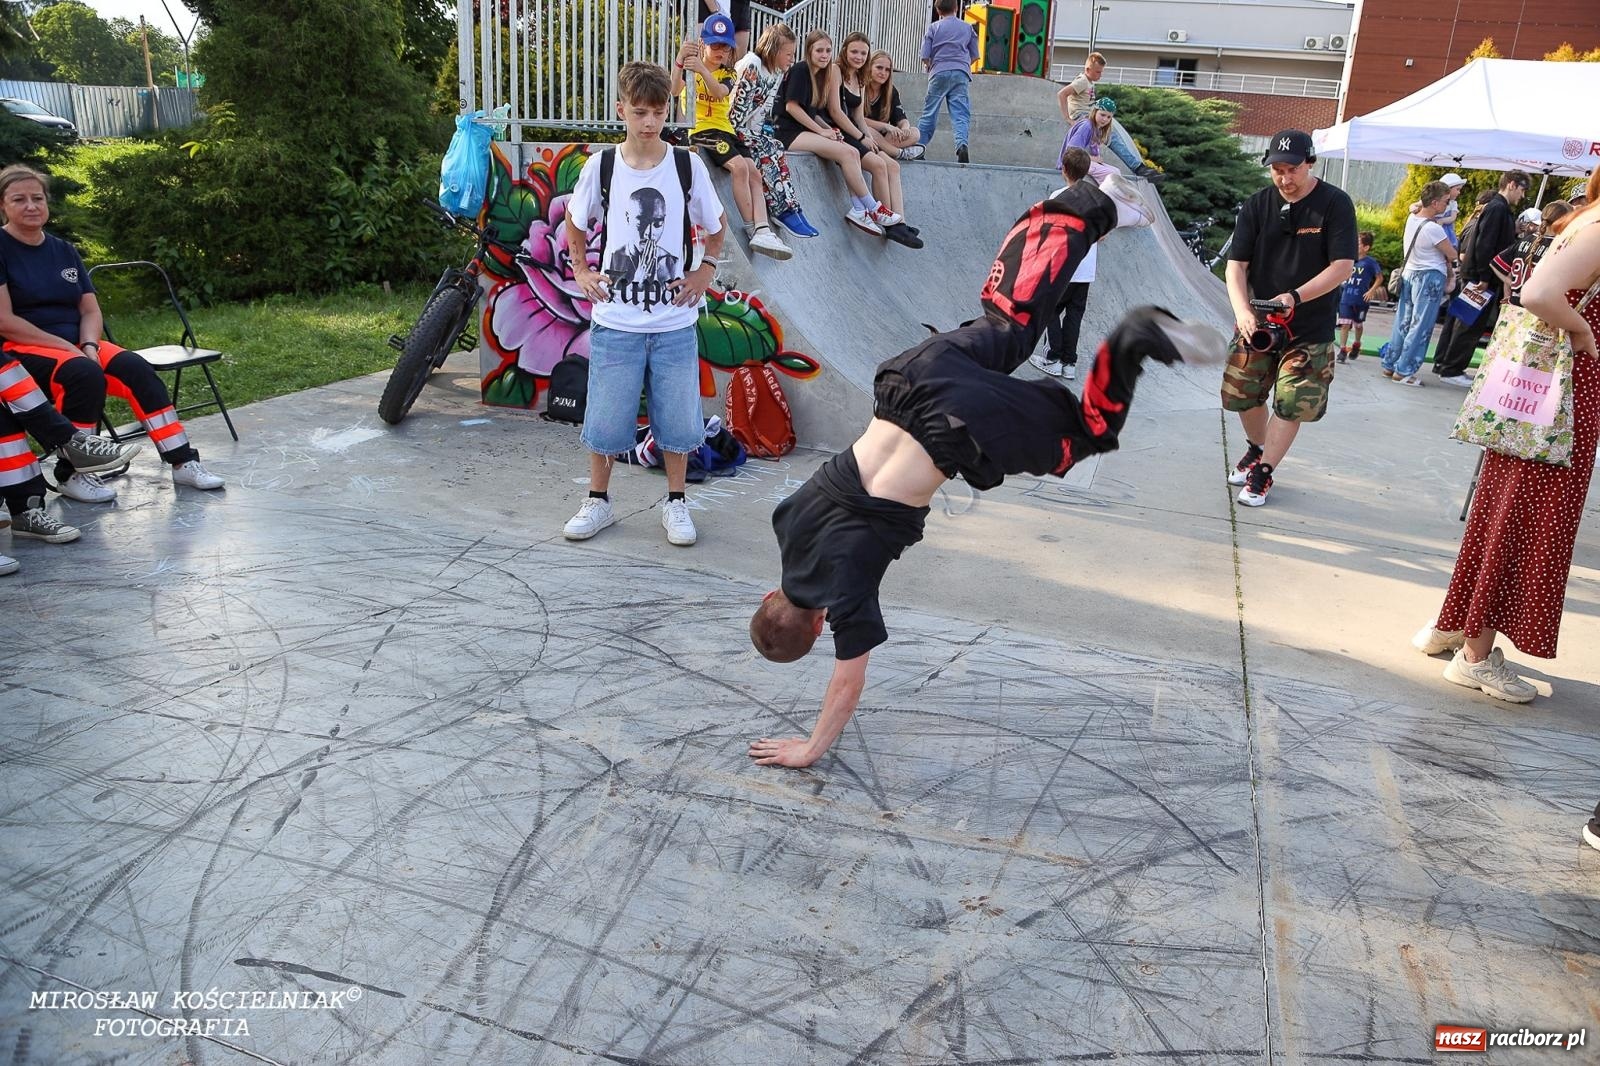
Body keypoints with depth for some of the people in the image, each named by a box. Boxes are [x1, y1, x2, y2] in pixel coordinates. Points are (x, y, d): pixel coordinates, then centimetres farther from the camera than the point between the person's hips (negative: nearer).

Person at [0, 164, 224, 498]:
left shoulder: (64, 251, 12)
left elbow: (91, 310, 9)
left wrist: (88, 346, -11)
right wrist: (66, 347, -18)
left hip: (76, 345, 6)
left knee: (137, 369, -20)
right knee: (85, 374, -34)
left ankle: (183, 461, -19)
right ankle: (71, 474, -22)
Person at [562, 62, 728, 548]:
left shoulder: (688, 166, -2)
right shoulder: (600, 166, -1)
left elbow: (716, 226, 13)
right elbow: (575, 222, 15)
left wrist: (705, 271, 2)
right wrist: (580, 270, 6)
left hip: (674, 321, 0)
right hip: (615, 320, 0)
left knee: (676, 417, 6)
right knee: (605, 416, 6)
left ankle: (676, 502, 23)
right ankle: (598, 501, 24)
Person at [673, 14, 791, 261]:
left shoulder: (728, 74, 13)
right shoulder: (691, 68, 3)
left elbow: (719, 92, -13)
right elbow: (674, 90, -19)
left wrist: (702, 70, -32)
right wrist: (679, 61, -36)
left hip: (725, 129, 6)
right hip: (701, 129, -6)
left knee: (754, 173, -11)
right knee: (739, 165, -25)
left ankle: (763, 230, -21)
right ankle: (751, 229, -21)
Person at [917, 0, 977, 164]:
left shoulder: (933, 27, 8)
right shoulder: (968, 28, 14)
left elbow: (925, 57, 3)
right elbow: (974, 56, 16)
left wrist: (928, 67, 23)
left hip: (939, 72, 0)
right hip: (961, 74, 1)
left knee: (929, 114, 5)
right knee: (960, 114, -8)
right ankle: (962, 144, -31)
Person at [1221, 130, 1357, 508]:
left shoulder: (1335, 204, -10)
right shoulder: (1258, 205, -2)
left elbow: (1343, 266, -14)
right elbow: (1236, 264, -6)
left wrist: (1294, 297, -26)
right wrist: (1242, 310, -23)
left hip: (1310, 328, -3)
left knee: (1293, 403, -3)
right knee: (1243, 393, 9)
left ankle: (1263, 472, 11)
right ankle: (1256, 449, 36)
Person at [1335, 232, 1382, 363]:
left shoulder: (1370, 262, -9)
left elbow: (1379, 278, -1)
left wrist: (1371, 291, -9)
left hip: (1361, 300, -2)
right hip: (1346, 298, 2)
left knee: (1358, 324, 16)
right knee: (1345, 324, -7)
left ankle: (1356, 344, 39)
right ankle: (1343, 350, -6)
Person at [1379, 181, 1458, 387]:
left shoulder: (1412, 219, 2)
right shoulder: (1433, 229, -21)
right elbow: (1452, 255, -12)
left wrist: (1445, 262, 8)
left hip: (1409, 273, 8)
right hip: (1429, 278, -8)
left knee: (1403, 323, 13)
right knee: (1420, 327, -1)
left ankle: (1390, 365, 17)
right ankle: (1404, 371, 0)